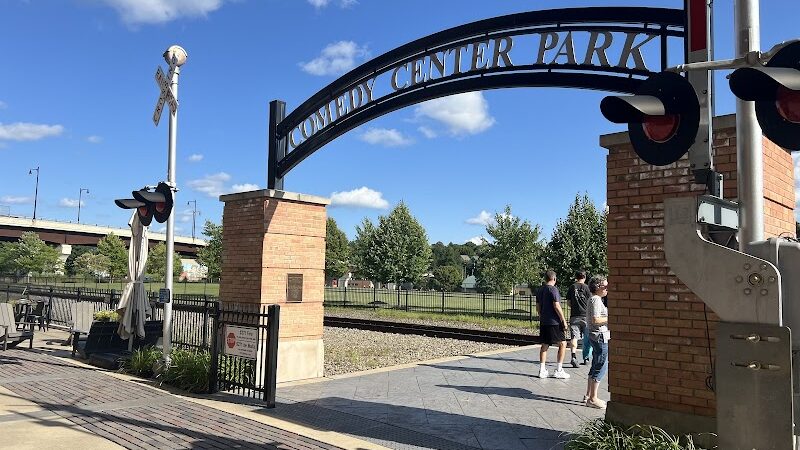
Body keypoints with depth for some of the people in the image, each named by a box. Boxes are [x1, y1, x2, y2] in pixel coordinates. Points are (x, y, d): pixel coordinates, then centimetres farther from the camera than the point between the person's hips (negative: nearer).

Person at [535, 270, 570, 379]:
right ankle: (559, 370, 1)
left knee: (544, 345, 10)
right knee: (562, 344, 2)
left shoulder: (540, 290, 12)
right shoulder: (553, 289, -11)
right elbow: (556, 306, -17)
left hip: (543, 322, 8)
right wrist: (563, 320, -12)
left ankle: (542, 370, 10)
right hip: (554, 322, -7)